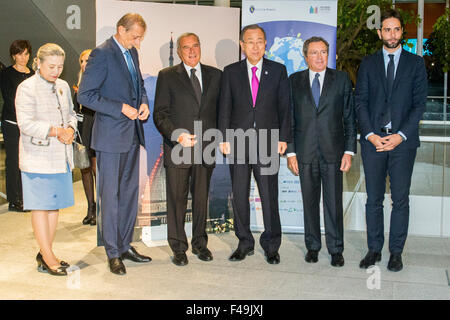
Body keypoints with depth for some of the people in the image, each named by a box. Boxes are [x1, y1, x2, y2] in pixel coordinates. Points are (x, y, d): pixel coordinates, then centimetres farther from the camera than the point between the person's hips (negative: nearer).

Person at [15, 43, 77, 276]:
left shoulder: (63, 86, 13)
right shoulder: (27, 88, -9)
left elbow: (71, 114, 20)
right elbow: (26, 123, -15)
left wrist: (70, 129, -1)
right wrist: (55, 131, -20)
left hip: (61, 157, 7)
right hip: (38, 157, -7)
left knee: (54, 204, 11)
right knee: (40, 206, 0)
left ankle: (45, 253, 22)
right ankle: (47, 258, 6)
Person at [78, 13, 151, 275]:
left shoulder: (132, 52, 11)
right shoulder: (102, 54, -12)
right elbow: (85, 95, -16)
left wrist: (144, 102, 4)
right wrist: (121, 108, -19)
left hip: (132, 134, 8)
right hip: (111, 135, -8)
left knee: (130, 191, 13)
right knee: (111, 195, 1)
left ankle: (125, 245, 26)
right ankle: (113, 253, 13)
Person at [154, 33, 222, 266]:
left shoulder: (215, 75, 11)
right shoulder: (167, 76, 3)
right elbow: (160, 114, -3)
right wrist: (177, 135, -17)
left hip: (206, 148, 2)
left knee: (201, 198, 11)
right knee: (177, 199, 4)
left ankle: (200, 243, 27)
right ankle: (178, 248, 18)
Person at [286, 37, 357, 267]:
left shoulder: (342, 79, 5)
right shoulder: (294, 81, 7)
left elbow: (350, 117, 4)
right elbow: (289, 118, 6)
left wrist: (349, 151, -3)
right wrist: (290, 151, -1)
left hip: (333, 151, -1)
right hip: (305, 152, 1)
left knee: (334, 202, 2)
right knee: (310, 202, 9)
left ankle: (336, 249, 16)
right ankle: (312, 246, 23)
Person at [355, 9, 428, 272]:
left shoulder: (416, 63, 7)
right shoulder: (368, 64, 10)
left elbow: (419, 103, 1)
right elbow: (360, 102, 5)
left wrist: (401, 135, -11)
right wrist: (370, 135, -8)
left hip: (403, 141, -1)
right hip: (373, 140, 1)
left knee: (401, 199, 3)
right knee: (374, 199, 6)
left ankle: (396, 252, 14)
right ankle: (374, 249, 17)